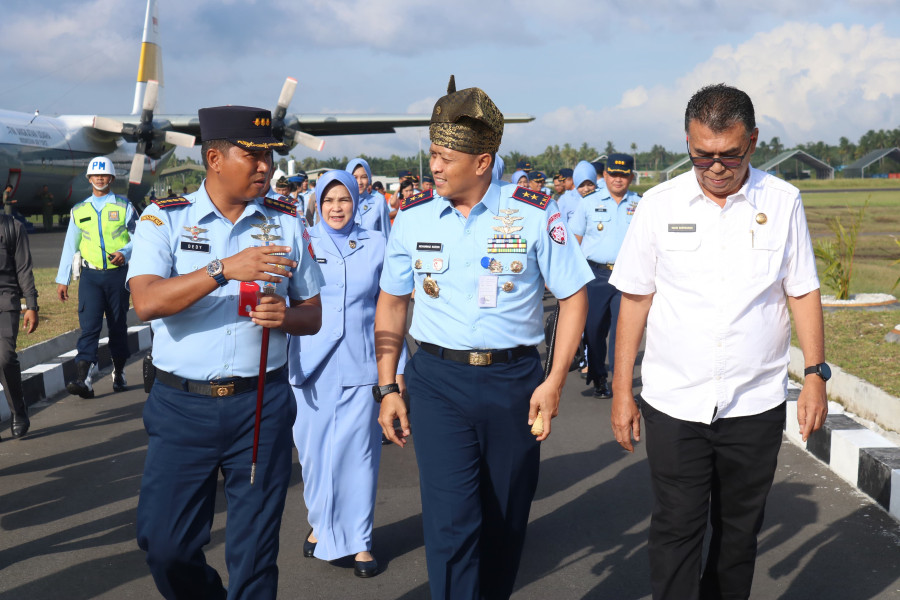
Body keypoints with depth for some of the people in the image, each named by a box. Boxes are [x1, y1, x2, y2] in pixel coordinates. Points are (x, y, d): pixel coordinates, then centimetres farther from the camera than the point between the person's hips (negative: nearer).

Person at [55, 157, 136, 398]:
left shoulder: (124, 207, 5)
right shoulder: (79, 211, 12)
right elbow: (70, 246, 15)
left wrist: (124, 253, -17)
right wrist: (62, 279, 13)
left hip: (118, 274, -1)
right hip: (90, 275, 1)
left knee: (118, 325, 7)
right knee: (89, 324, -12)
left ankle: (119, 373, 22)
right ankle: (84, 379, -20)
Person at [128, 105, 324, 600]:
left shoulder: (286, 222, 7)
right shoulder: (165, 219, 0)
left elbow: (312, 315, 11)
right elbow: (146, 302, -16)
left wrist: (283, 316, -12)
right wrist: (225, 269, -26)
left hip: (261, 405, 1)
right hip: (182, 405, -1)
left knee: (254, 550, 6)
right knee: (164, 545, 5)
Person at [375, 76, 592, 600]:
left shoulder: (534, 214, -5)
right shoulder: (413, 217, 2)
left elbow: (574, 296, 1)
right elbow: (392, 303, 12)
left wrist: (555, 382, -6)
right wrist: (387, 387, 6)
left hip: (514, 379, 0)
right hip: (438, 380, 1)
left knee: (505, 519, 11)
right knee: (451, 520, -9)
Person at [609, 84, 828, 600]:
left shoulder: (782, 202, 0)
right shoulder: (660, 204, -2)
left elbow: (804, 293, 6)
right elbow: (635, 299, 2)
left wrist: (816, 374, -2)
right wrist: (622, 391, 2)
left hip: (756, 403, 1)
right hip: (673, 402, -1)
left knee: (739, 532, 13)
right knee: (676, 529, 1)